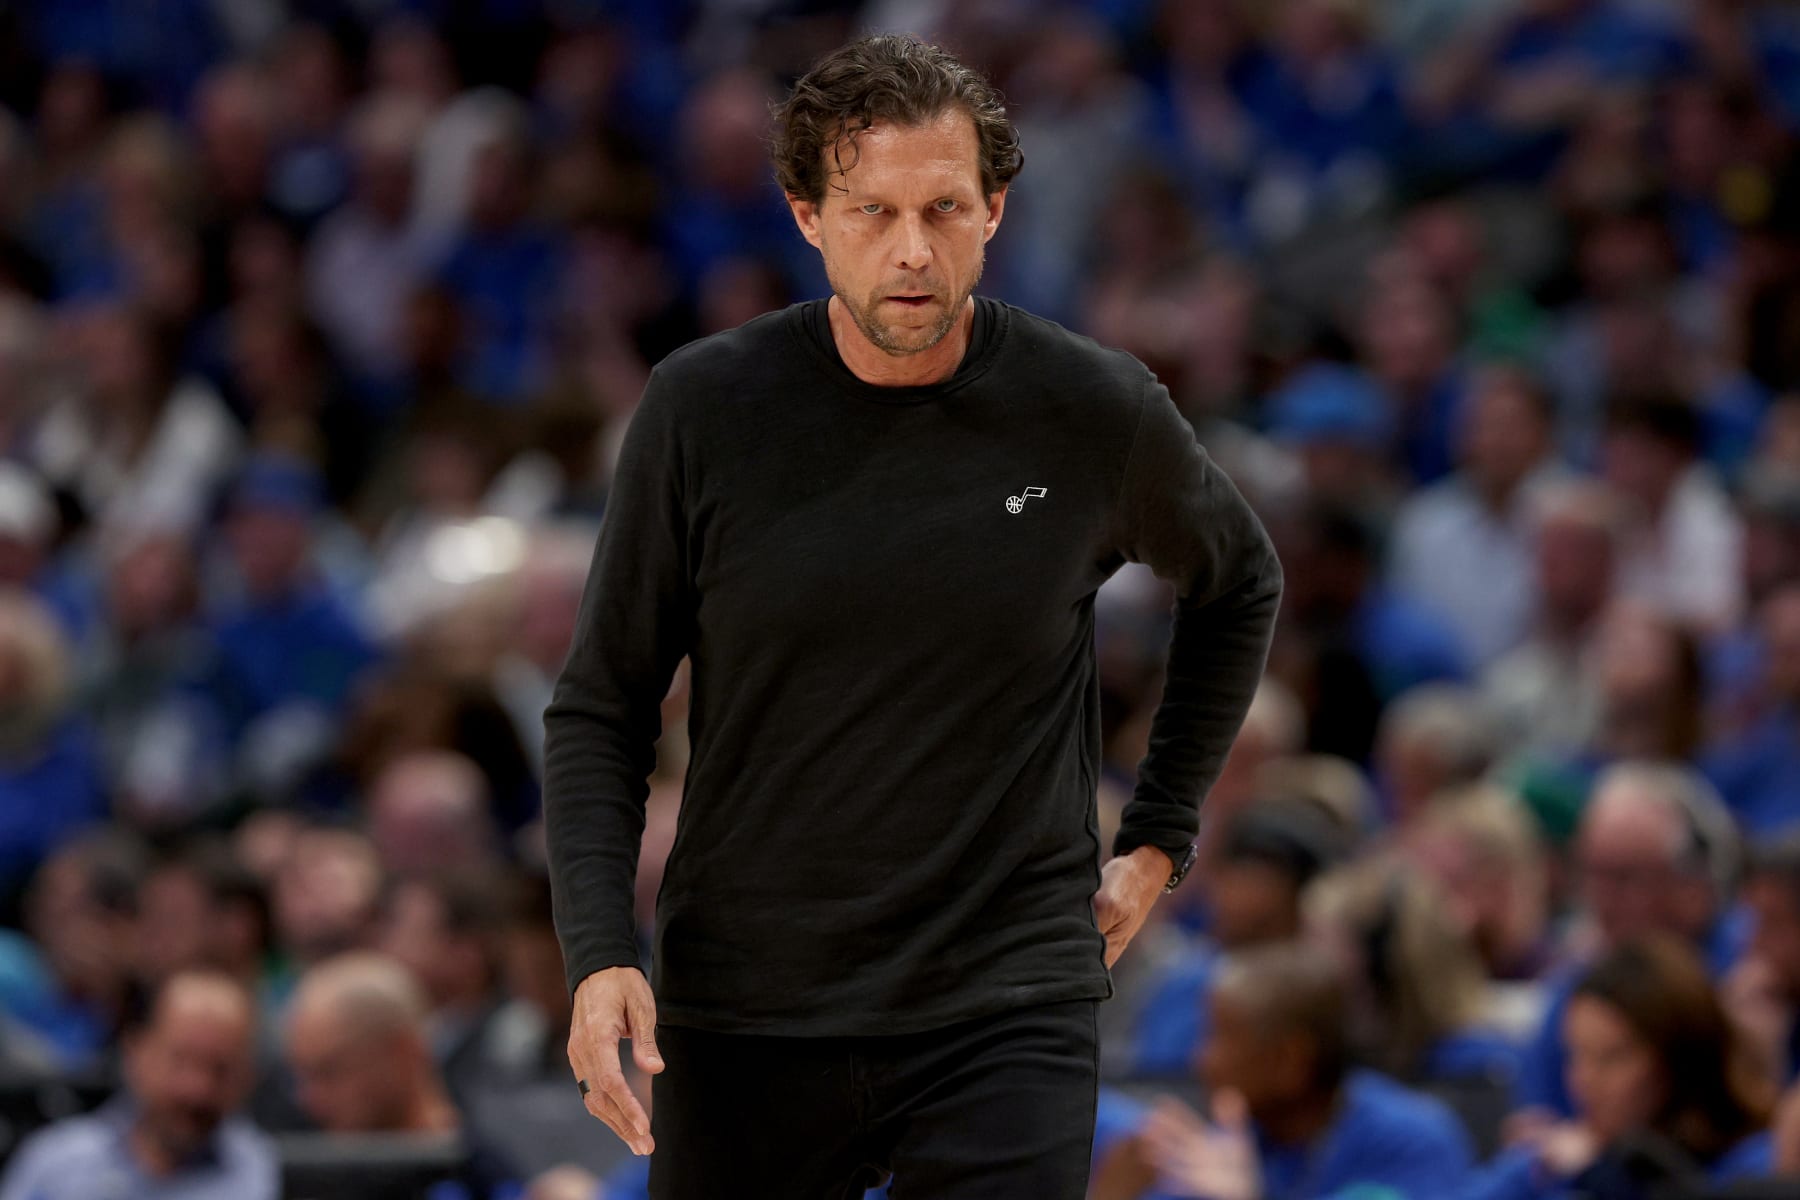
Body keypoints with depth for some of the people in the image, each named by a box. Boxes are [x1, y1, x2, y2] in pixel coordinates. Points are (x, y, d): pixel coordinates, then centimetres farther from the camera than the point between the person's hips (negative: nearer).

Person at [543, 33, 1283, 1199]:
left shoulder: (1095, 411, -3)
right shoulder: (703, 411, -4)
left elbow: (1240, 587, 19)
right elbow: (600, 710, 3)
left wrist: (1158, 839, 14)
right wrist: (600, 952, -10)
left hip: (1009, 1012, -1)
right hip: (745, 1011, 1)